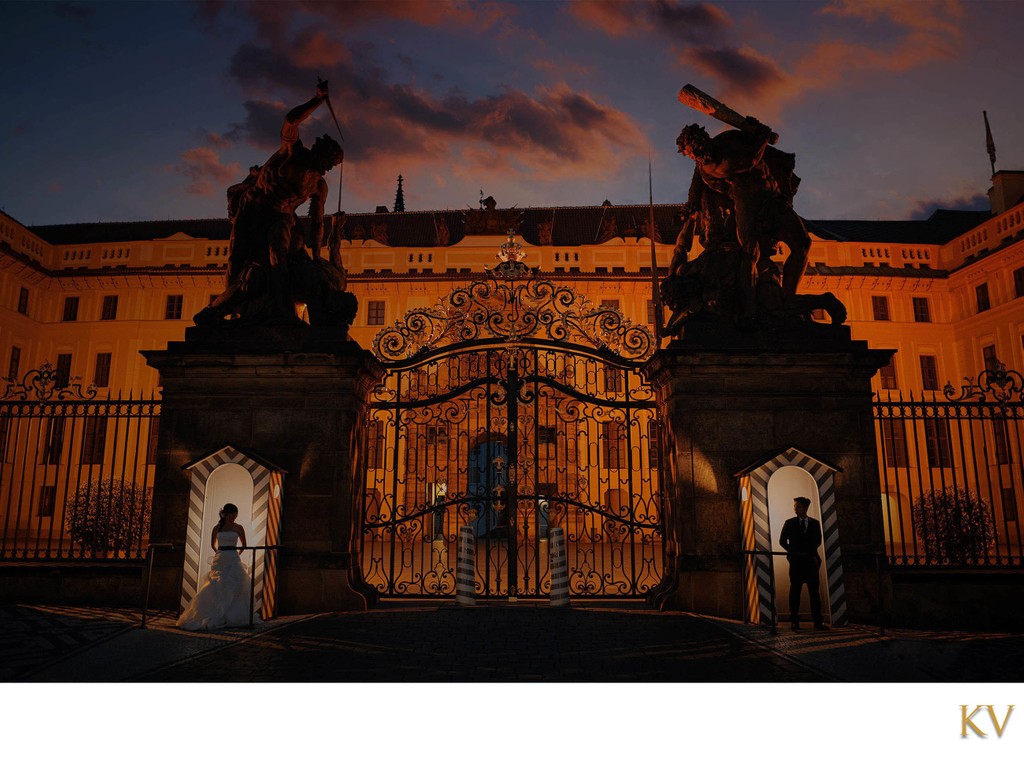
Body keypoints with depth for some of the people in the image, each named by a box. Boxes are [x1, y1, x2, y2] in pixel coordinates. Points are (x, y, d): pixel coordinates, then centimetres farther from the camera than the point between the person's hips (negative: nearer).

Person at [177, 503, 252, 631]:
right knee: (214, 589, 0)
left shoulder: (238, 528, 2)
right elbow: (213, 544, 20)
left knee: (231, 589, -5)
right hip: (219, 561, 2)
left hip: (233, 561, -2)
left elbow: (243, 545, 13)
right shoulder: (217, 528, 6)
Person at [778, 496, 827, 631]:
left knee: (814, 591, -1)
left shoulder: (815, 523, 9)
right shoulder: (789, 523, 6)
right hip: (796, 561, -1)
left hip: (811, 560, 1)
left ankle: (818, 621, 1)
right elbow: (782, 541, 8)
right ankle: (795, 621, 2)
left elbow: (818, 541, 9)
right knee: (795, 591, -1)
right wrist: (793, 552, -1)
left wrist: (809, 551, -4)